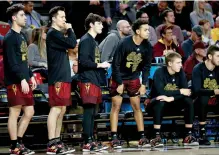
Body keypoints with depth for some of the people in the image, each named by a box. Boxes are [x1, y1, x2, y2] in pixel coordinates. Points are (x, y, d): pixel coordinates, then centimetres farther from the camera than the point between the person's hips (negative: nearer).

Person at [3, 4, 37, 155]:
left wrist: (31, 76, 17)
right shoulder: (10, 38, -11)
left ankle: (19, 142, 18)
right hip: (15, 81, -9)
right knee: (15, 112, -4)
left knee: (29, 112, 9)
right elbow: (12, 62, -17)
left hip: (24, 80, 9)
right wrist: (22, 79, -21)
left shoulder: (22, 36, 17)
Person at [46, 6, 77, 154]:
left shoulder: (58, 34, 20)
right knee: (56, 109, -12)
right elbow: (72, 44, -19)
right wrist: (70, 29, -4)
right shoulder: (53, 33, -10)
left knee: (62, 110, 11)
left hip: (63, 77, 10)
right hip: (58, 78, -10)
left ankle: (57, 142, 14)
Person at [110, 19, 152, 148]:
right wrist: (119, 83, -17)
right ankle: (114, 138, -2)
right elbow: (116, 64, -18)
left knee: (137, 106, 3)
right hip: (119, 79, -4)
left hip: (134, 79, 4)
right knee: (116, 106, -4)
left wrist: (144, 84, -5)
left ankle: (142, 137, 4)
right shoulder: (125, 44, -23)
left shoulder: (147, 46, -10)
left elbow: (147, 66, 1)